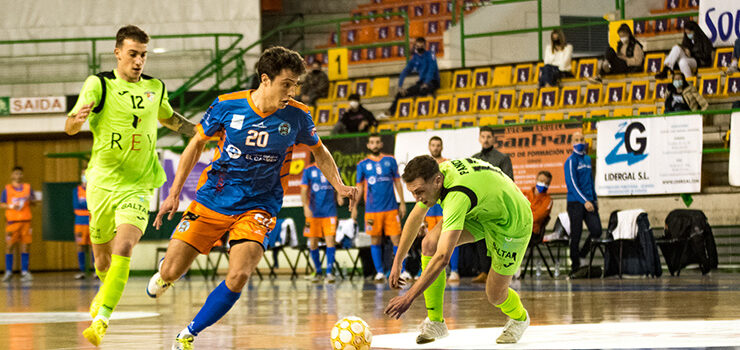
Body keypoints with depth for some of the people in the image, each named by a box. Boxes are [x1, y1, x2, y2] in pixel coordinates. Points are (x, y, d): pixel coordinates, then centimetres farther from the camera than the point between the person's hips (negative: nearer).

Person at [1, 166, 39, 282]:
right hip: (12, 221, -2)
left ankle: (24, 271, 3)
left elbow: (34, 202, 12)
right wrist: (11, 206, -13)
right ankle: (8, 272, 4)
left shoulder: (28, 187, 10)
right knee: (9, 246, -3)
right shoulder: (7, 189, 5)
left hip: (25, 220, 2)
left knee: (25, 246, 0)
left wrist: (31, 200, -10)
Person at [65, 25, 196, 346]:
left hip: (137, 186, 0)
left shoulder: (155, 88, 6)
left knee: (123, 250, -22)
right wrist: (77, 119, -37)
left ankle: (101, 321, -25)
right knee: (102, 259, 12)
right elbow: (69, 127, -14)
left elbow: (169, 118, 28)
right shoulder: (99, 84, -5)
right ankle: (106, 290, 48)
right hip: (101, 183, 0)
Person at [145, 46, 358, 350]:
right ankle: (165, 272, 39)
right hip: (212, 200, 0)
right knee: (170, 273, -2)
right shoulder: (227, 106, -10)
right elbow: (197, 144, 5)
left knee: (237, 278, -23)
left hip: (257, 207, 0)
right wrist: (174, 194, 3)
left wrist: (339, 186, -3)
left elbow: (319, 152, 12)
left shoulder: (296, 116, -8)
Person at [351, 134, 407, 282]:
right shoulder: (362, 164, 5)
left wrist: (402, 203, 7)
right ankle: (379, 272, 8)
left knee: (396, 239, -3)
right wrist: (354, 207, 3)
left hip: (391, 208, 0)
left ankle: (402, 270, 3)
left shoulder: (390, 160, 7)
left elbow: (397, 182, 10)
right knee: (375, 241, 2)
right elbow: (359, 187, 9)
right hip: (372, 209, 0)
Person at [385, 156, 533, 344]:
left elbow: (443, 257, -46)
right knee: (429, 244, -15)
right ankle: (435, 322, -6)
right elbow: (415, 218, 3)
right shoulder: (433, 174, -16)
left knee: (495, 296, -4)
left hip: (513, 224, -7)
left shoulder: (457, 196, -42)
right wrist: (397, 263, 4)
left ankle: (519, 319, 34)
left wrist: (409, 297, -45)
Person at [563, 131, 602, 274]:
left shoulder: (587, 159, 16)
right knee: (576, 235, -3)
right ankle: (575, 265, 7)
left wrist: (594, 199, 19)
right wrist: (584, 201, -23)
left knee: (597, 231, -5)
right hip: (575, 203, -6)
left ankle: (582, 256, 15)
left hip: (589, 202, 6)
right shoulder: (571, 161, -7)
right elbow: (572, 183, -15)